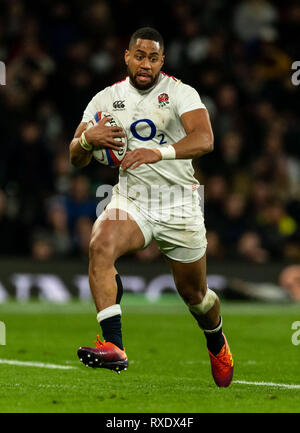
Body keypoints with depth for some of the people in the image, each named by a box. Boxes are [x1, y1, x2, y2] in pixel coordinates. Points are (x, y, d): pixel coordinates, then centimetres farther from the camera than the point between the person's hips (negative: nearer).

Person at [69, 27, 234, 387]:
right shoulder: (106, 99, 4)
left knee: (193, 293, 11)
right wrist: (88, 139, -20)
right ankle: (113, 346, -37)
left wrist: (160, 152, -43)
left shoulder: (180, 93, -7)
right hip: (131, 200, 2)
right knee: (100, 246, -31)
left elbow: (204, 140, -25)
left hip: (179, 205, -2)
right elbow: (76, 159, 4)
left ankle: (216, 342, 46)